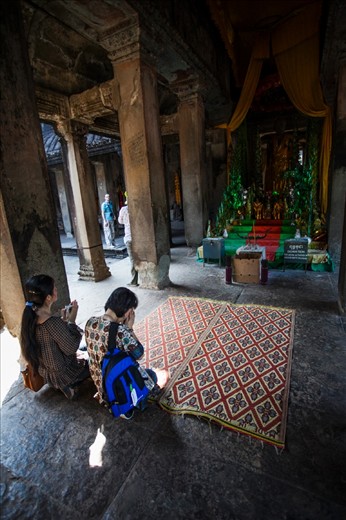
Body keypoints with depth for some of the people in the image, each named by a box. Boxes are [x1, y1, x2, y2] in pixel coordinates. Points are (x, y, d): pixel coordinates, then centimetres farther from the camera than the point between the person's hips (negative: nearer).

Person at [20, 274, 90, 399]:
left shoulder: (31, 317, -11)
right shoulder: (53, 322, -37)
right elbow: (71, 348, -23)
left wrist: (64, 320, -5)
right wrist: (71, 321, -19)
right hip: (61, 375, -7)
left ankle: (67, 384, 24)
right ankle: (69, 385, 16)